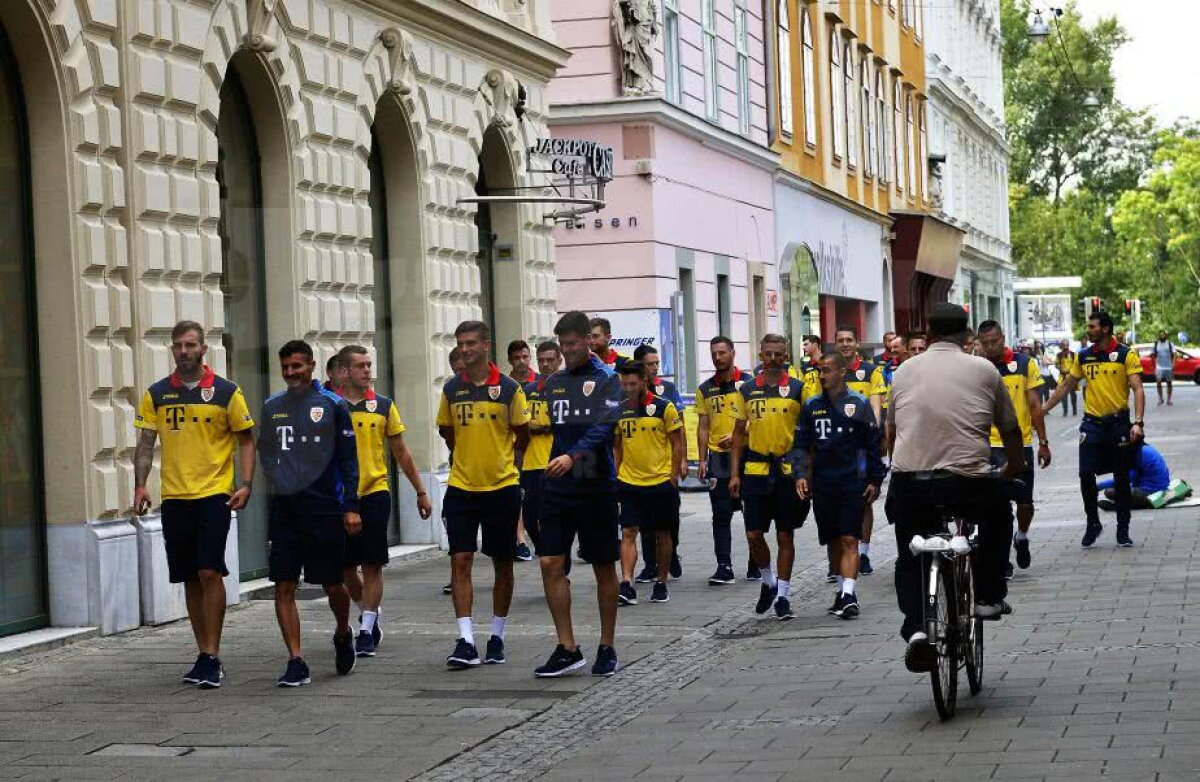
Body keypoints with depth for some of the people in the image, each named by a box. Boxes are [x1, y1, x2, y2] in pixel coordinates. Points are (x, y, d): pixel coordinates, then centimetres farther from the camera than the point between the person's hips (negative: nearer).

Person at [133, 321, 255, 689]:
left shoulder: (226, 392, 0)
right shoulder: (156, 394, 7)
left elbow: (246, 440, 4)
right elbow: (145, 444, 9)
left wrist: (246, 485, -7)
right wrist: (140, 485, -4)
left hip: (214, 495, -3)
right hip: (174, 497, 3)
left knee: (209, 572, -12)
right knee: (190, 579, 8)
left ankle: (212, 658, -7)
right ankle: (204, 654, 18)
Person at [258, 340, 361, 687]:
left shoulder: (332, 405, -2)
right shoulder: (272, 407, 9)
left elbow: (348, 460, -1)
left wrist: (351, 506, -7)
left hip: (324, 508, -3)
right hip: (284, 508, 3)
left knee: (333, 585, 6)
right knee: (284, 587, -4)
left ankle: (343, 635, 36)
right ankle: (296, 662, 1)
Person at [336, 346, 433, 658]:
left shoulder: (384, 406, 4)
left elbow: (401, 452, 10)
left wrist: (421, 492, 10)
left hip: (374, 493, -1)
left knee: (372, 564, -2)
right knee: (344, 567, 6)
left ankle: (367, 632, 3)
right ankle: (369, 615, 29)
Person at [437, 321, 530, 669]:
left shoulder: (509, 388, -5)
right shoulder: (451, 389, 3)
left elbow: (522, 435, 5)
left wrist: (501, 462, 9)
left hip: (502, 487, -1)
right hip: (461, 487, 2)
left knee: (502, 563, 7)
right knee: (460, 561, -8)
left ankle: (497, 637, 19)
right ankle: (465, 641, -9)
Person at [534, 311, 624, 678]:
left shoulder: (606, 379, -4)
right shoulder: (553, 382, 12)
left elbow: (603, 427, -18)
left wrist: (573, 457, -30)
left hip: (597, 486, -5)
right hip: (558, 488, 5)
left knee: (604, 568, 5)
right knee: (550, 563, -4)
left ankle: (607, 649, 15)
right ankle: (567, 648, 2)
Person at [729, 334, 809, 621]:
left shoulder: (798, 389, 1)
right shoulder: (748, 390, 7)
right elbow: (739, 432, 11)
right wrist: (734, 473, 5)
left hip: (788, 470, -2)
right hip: (755, 470, 2)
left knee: (785, 536, 3)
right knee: (754, 535, 0)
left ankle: (782, 595, 12)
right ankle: (769, 581, 24)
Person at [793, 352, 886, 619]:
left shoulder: (858, 404, 0)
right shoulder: (812, 406, 9)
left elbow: (873, 444, 2)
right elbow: (801, 444, 11)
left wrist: (874, 480, 0)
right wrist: (800, 474, -3)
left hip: (853, 484, -4)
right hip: (822, 484, 4)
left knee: (849, 540, -11)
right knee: (833, 541, 10)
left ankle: (849, 595, -18)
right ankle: (843, 590, 22)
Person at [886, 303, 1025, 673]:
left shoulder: (905, 371, 13)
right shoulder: (984, 370, 7)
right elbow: (1010, 429, 17)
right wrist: (1015, 465, 37)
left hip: (909, 481, 2)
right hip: (968, 482, -1)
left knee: (909, 559, 20)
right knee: (999, 517, 31)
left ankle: (915, 628, -1)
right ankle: (988, 597, 29)